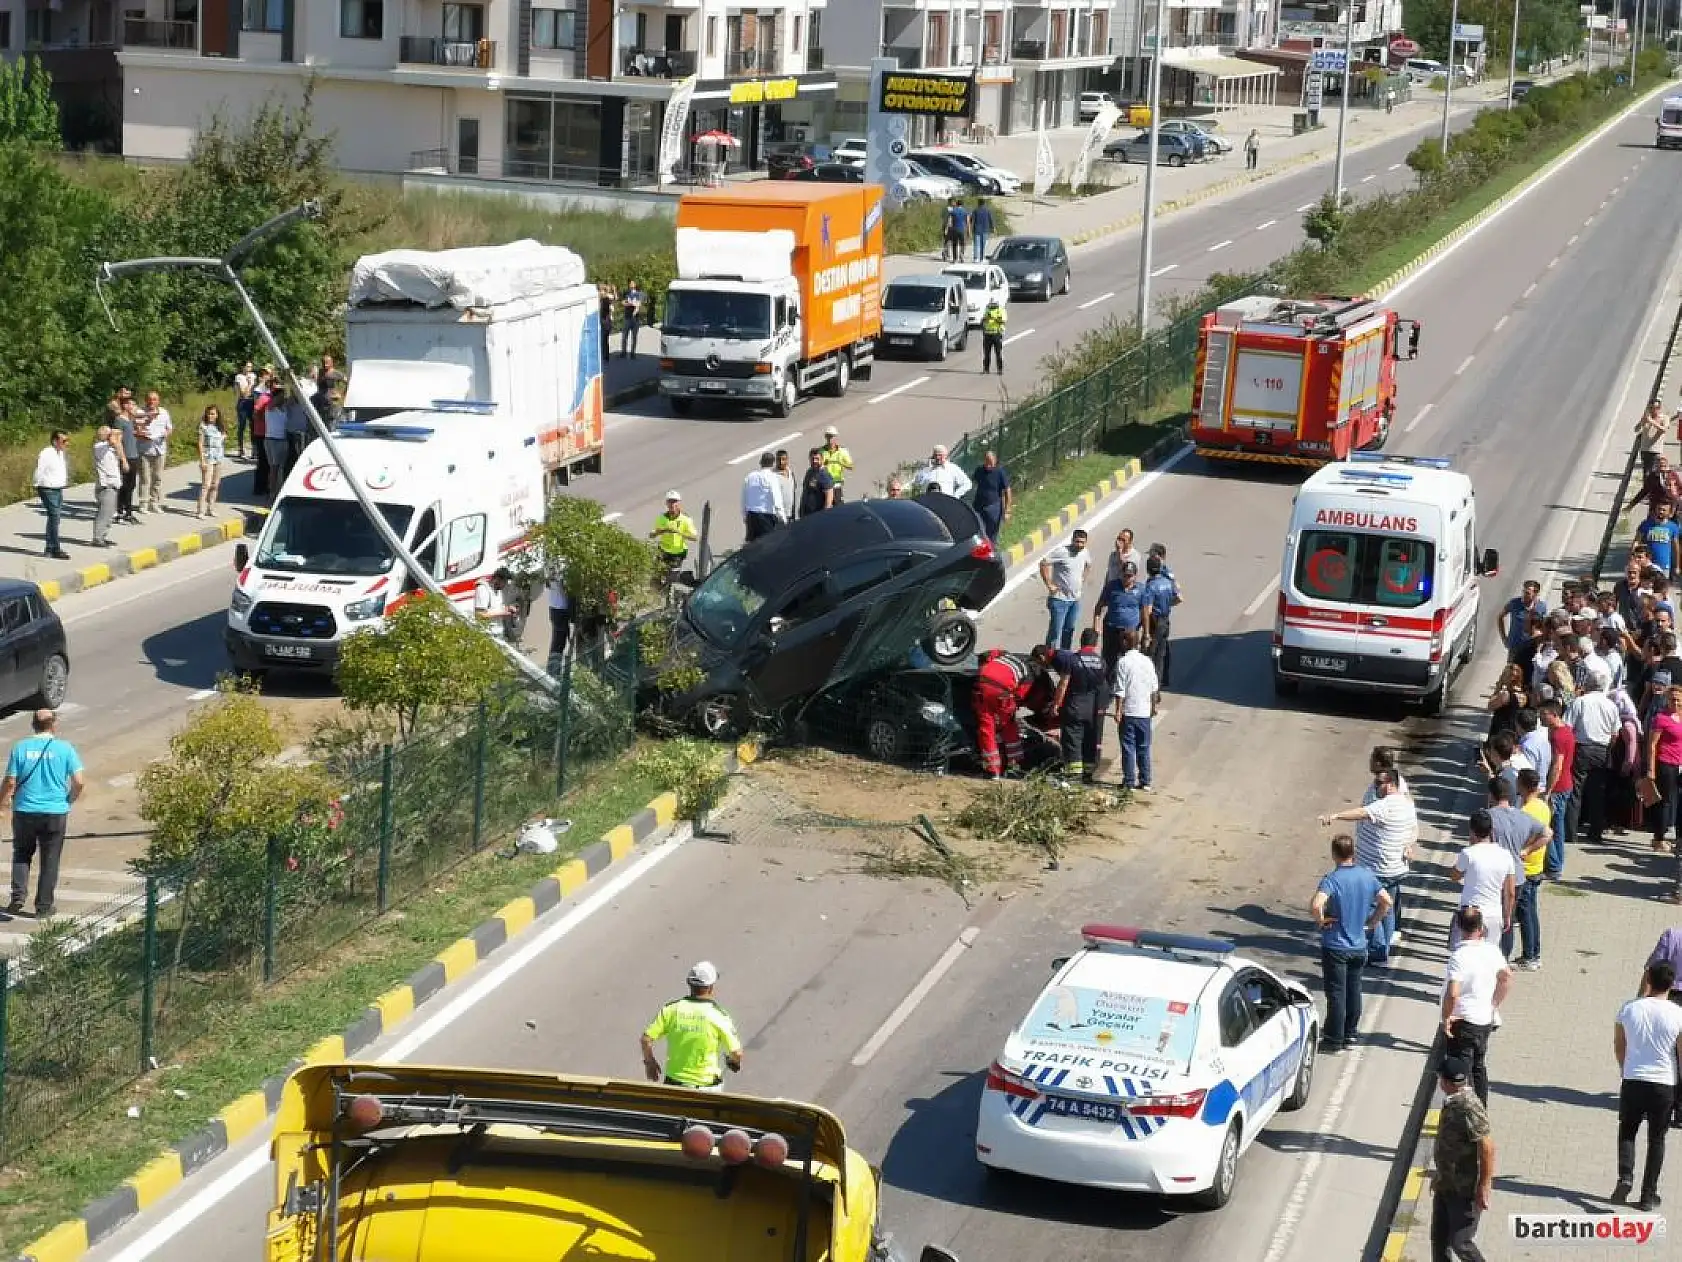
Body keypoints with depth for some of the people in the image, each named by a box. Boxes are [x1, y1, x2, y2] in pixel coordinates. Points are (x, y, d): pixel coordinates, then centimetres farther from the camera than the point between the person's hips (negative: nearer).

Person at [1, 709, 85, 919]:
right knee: (50, 860, 10)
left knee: (22, 855, 18)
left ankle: (17, 899, 5)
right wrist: (69, 800, 12)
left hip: (25, 811, 1)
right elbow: (78, 782, -8)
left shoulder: (20, 748, -4)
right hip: (56, 813, -1)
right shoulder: (65, 749, -5)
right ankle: (43, 906, 12)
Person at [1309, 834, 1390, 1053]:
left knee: (1336, 994, 3)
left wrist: (1320, 920, -16)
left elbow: (1315, 906, -35)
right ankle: (1350, 1036, 25)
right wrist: (1371, 922, 10)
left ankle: (1334, 1040, 10)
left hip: (1335, 946, -5)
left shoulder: (1332, 879, -21)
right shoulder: (1367, 875, -3)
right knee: (1354, 991, 16)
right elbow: (1386, 901, 4)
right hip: (1359, 946, 5)